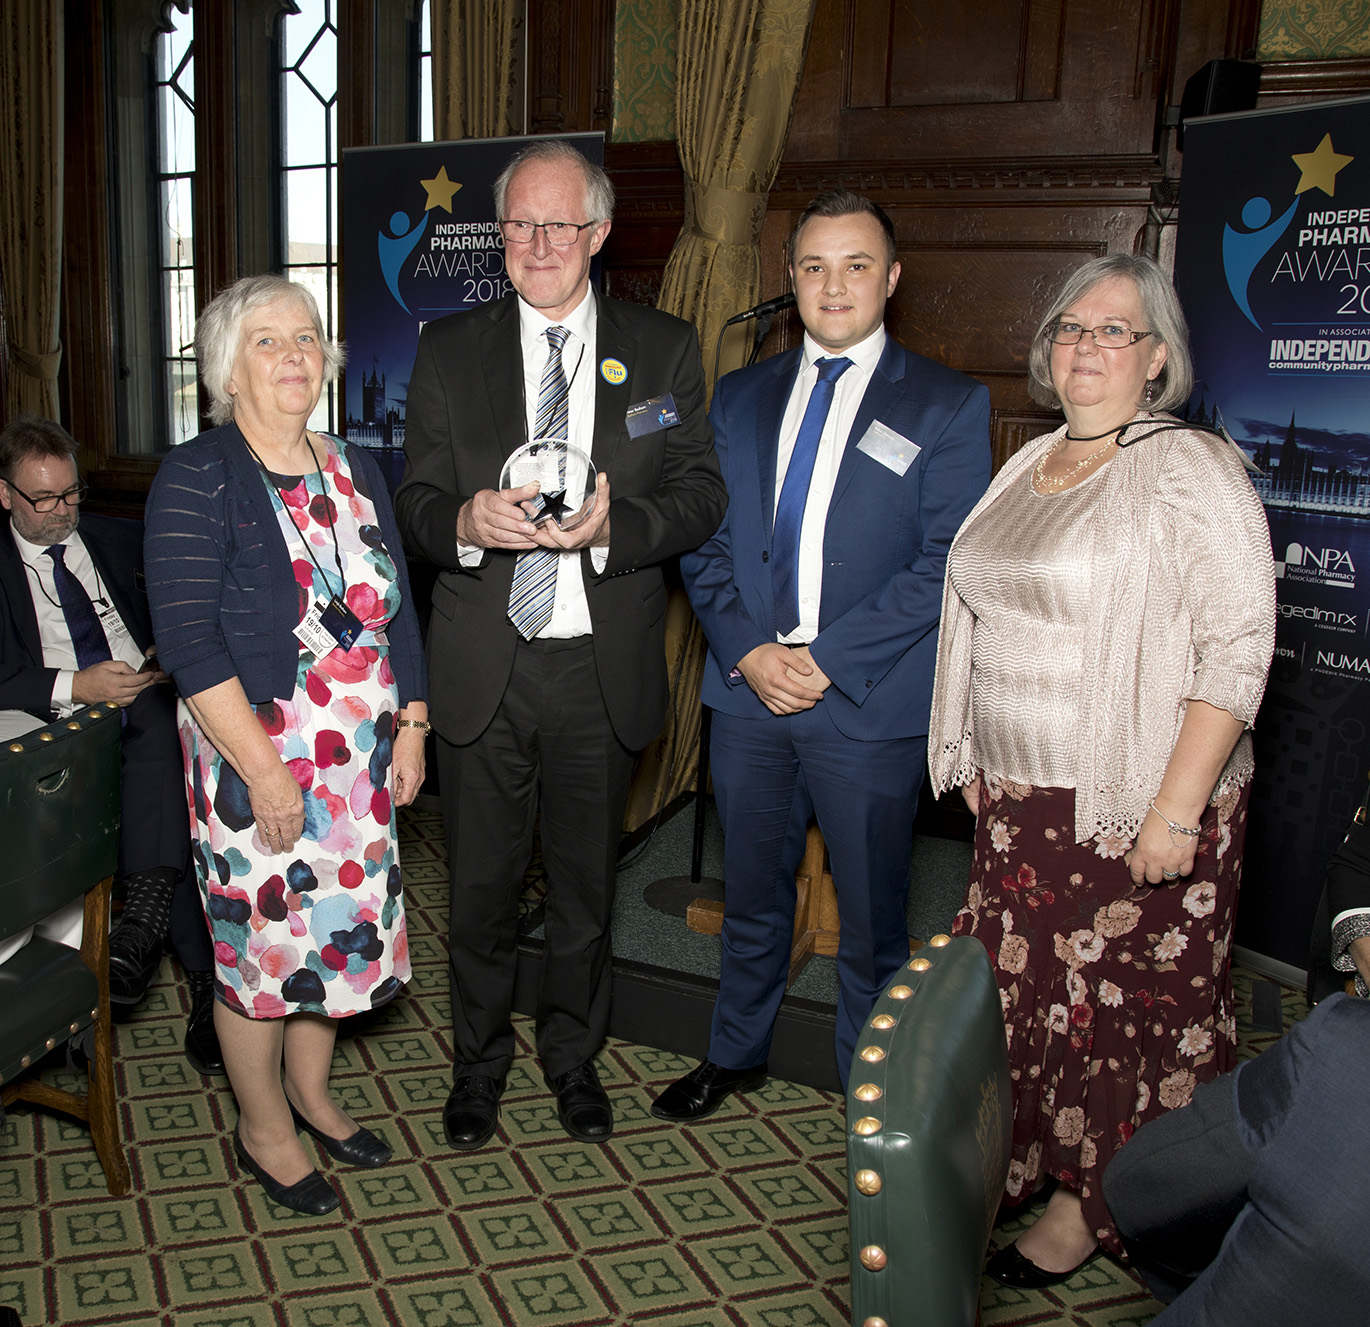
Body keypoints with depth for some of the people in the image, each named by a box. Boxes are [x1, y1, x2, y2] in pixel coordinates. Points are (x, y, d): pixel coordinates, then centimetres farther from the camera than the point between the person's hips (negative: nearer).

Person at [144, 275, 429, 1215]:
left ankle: (311, 1091, 37)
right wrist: (264, 771, -20)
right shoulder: (196, 481, -11)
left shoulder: (356, 473, 8)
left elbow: (397, 610, 12)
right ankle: (263, 1128, 27)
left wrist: (411, 726, 5)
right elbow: (191, 642, -17)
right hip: (255, 758, -5)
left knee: (341, 926, 15)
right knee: (260, 938, 6)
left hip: (361, 760, 6)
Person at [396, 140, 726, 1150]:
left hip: (604, 668, 0)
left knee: (587, 878, 15)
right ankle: (480, 1060, 34)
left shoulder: (665, 349, 3)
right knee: (482, 880, 11)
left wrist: (613, 525, -21)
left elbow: (702, 492, -2)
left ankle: (574, 1055, 37)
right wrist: (465, 521, -22)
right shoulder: (449, 350, 5)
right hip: (482, 665, 0)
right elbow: (416, 502, 2)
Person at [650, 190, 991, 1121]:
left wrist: (827, 659, -15)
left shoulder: (949, 405, -1)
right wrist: (747, 650, -8)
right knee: (753, 895, 18)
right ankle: (737, 1055, 38)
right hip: (749, 690, 4)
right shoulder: (740, 399, 11)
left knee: (871, 917, 9)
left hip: (872, 702, -3)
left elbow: (947, 564, -9)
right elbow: (706, 543, 9)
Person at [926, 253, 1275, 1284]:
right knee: (1018, 985, 12)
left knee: (1127, 1004, 5)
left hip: (1138, 810, -6)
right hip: (1019, 802, 6)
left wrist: (1177, 810, -20)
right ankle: (1019, 1164, 32)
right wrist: (977, 762, 15)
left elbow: (1237, 649, -16)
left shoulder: (1191, 470, -10)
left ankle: (1095, 1208, 24)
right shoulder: (1029, 467, 12)